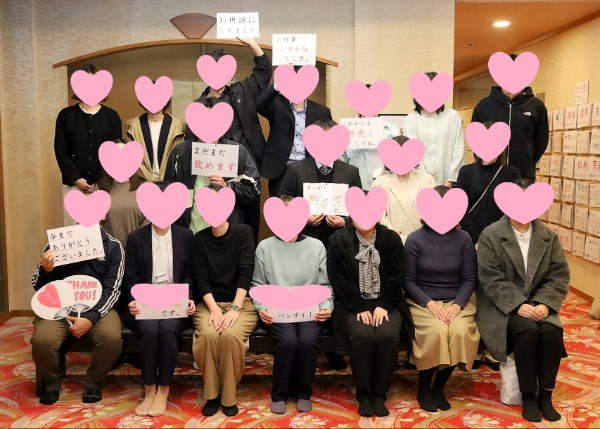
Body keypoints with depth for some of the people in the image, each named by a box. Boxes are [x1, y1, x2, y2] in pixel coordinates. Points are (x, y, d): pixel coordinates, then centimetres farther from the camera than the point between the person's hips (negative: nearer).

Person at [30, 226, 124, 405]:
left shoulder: (113, 246, 2)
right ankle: (51, 381, 6)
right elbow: (38, 286, 10)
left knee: (111, 337, -30)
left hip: (98, 307, -1)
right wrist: (45, 270, -14)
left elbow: (112, 289, -5)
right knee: (42, 340, -27)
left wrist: (90, 318, -20)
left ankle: (94, 380, 1)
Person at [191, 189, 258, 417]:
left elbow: (246, 272, -10)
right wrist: (214, 309, -17)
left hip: (241, 302, -1)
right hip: (209, 303, 2)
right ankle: (212, 394, -9)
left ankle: (229, 396, -11)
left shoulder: (243, 232, -1)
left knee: (231, 335, -31)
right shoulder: (199, 239, 5)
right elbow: (200, 278, -3)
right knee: (208, 334, -30)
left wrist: (235, 308, -20)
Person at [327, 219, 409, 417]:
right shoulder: (339, 240, 0)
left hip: (386, 303, 1)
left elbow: (395, 276, 1)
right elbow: (338, 278, -6)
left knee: (387, 336, -27)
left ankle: (379, 394, -8)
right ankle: (363, 395, -10)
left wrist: (383, 306, -12)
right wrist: (360, 308, -15)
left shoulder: (392, 238, 4)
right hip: (354, 303, -1)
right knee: (361, 336, -29)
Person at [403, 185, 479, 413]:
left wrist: (458, 304, -13)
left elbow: (470, 279, 3)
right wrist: (429, 303, -15)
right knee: (436, 331, -30)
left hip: (456, 302, 2)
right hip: (423, 302, -2)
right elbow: (408, 280, -2)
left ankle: (439, 387, -3)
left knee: (460, 332, -28)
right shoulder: (415, 239, -3)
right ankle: (424, 387, -4)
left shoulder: (463, 239, 2)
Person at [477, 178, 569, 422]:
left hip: (538, 303, 3)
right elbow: (491, 279, -12)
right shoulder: (490, 235, -5)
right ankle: (528, 396, -13)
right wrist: (518, 305, -22)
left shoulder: (549, 237, 7)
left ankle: (545, 395, -9)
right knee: (527, 329, -30)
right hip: (503, 305, -3)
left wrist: (544, 304, -16)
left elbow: (559, 276, 2)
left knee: (551, 330, -26)